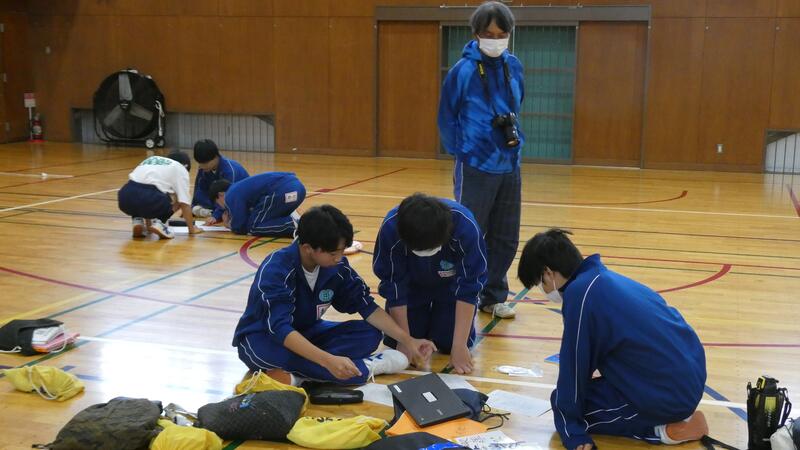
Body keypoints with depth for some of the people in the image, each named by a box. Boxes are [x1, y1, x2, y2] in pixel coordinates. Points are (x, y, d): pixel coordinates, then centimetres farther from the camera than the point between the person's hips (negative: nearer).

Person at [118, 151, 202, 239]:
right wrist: (192, 228, 25)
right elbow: (184, 203, 13)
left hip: (125, 196, 5)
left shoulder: (150, 160, 36)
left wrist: (148, 225, 50)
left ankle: (138, 221, 13)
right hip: (148, 197, -5)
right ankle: (158, 223, 3)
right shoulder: (181, 169, 21)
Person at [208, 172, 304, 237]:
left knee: (254, 227, 1)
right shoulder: (241, 187, 33)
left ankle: (293, 224, -15)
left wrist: (229, 225, 25)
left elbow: (240, 228, 3)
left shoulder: (231, 195, 5)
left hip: (282, 190, -10)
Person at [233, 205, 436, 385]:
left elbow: (367, 306, -5)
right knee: (263, 351, -41)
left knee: (371, 333, -13)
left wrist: (407, 340, -14)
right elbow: (279, 328, -40)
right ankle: (363, 367, -30)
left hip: (306, 333, 5)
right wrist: (328, 361, -51)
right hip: (263, 338, -5)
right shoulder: (276, 270, -30)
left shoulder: (337, 266, -13)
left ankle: (296, 374, -27)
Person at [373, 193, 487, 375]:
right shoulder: (390, 228, -36)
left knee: (447, 343, -13)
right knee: (394, 341, -8)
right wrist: (404, 340, -19)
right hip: (412, 285, 1)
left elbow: (468, 288, -28)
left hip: (451, 285, -1)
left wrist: (459, 346, -28)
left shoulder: (466, 227, -38)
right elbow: (393, 286, -23)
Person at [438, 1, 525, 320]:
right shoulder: (463, 70, -11)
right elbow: (447, 118, -2)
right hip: (475, 167, -5)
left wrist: (514, 135, 3)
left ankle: (493, 297, 27)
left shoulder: (514, 67, 3)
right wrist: (462, 152, 2)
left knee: (506, 239, 12)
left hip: (509, 166, 5)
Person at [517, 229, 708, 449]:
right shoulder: (604, 278, 11)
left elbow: (574, 366, -10)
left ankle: (663, 429, -3)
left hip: (670, 394, -9)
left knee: (564, 406, 4)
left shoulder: (580, 294, -16)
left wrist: (573, 430, -2)